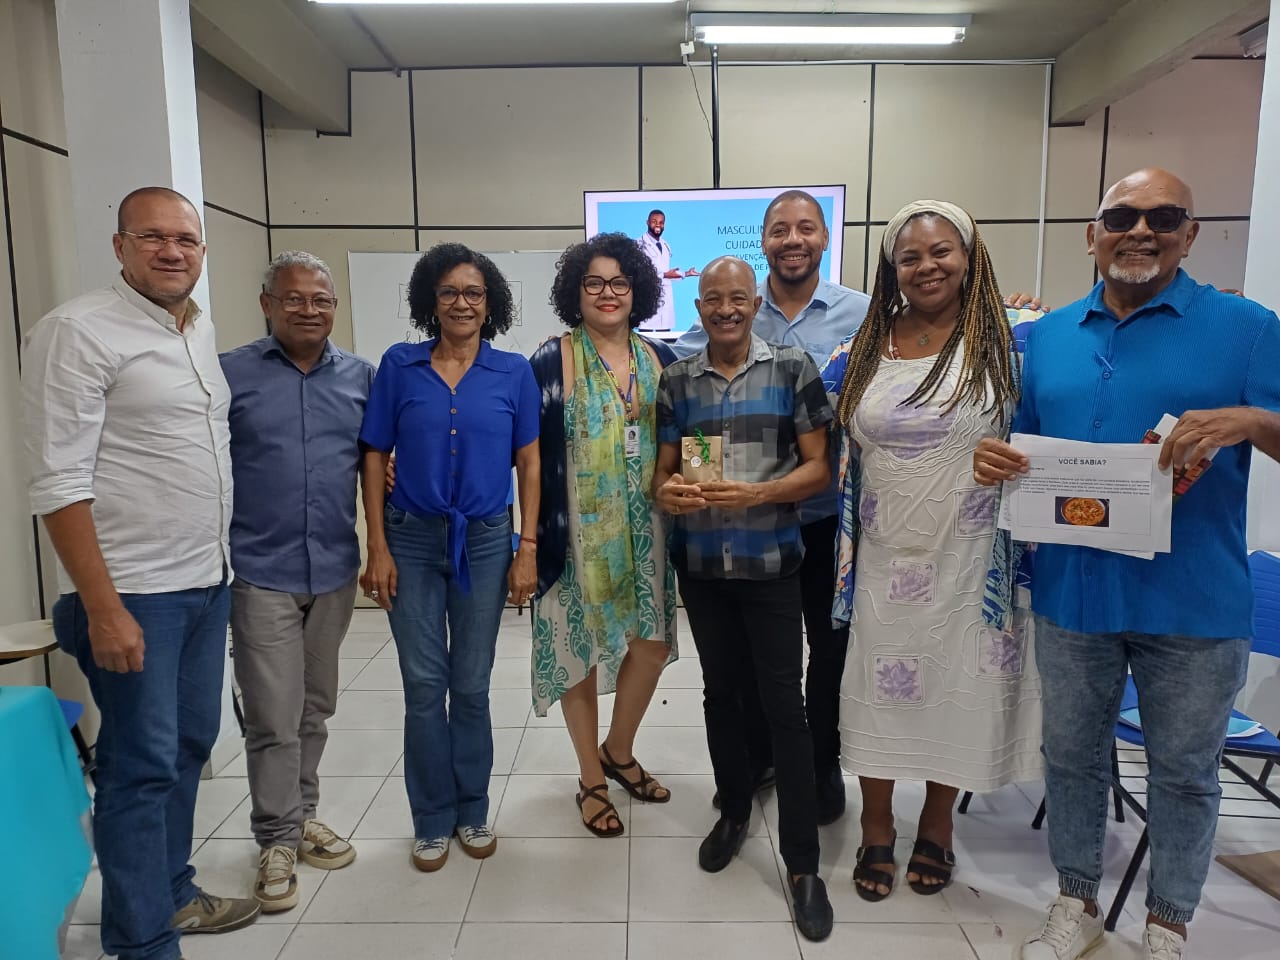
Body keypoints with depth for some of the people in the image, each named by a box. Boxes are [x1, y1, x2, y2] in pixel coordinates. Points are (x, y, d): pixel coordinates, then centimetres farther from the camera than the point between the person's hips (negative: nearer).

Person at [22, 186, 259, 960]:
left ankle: (173, 890, 34)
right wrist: (102, 607, -19)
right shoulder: (78, 331, -12)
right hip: (135, 593, -7)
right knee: (143, 764, 2)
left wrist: (221, 557, 15)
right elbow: (59, 482, -16)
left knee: (191, 745, 17)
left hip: (209, 581, 7)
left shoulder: (203, 330, 11)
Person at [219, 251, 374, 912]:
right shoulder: (231, 374, -2)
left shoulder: (359, 376, 6)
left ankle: (304, 813, 34)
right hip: (262, 572, -3)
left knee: (315, 708, 16)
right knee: (273, 719, 2)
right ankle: (278, 839, 20)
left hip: (335, 570, 3)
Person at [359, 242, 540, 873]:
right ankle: (433, 820, 23)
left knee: (471, 685, 9)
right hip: (412, 539, 0)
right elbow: (375, 457, 1)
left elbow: (529, 464, 2)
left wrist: (527, 549, -3)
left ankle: (472, 812, 28)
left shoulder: (513, 372, 1)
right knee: (424, 685, 5)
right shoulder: (399, 365, 1)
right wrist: (378, 548, -4)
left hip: (484, 542, 0)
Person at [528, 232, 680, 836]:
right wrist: (544, 535, -14)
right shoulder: (554, 361, -7)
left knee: (652, 639, 7)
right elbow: (534, 451, -9)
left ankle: (618, 751, 34)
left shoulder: (660, 360, 6)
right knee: (580, 645, 7)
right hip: (580, 530, -4)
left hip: (644, 528, 4)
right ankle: (591, 780, 26)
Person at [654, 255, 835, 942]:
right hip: (700, 564, 3)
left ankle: (802, 862, 11)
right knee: (720, 689, 16)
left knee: (783, 703, 0)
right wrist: (668, 492, -15)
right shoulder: (677, 379, 5)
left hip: (771, 563, -3)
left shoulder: (793, 369, -3)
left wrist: (755, 493, -21)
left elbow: (818, 467, -5)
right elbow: (664, 468, 8)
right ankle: (734, 810, 37)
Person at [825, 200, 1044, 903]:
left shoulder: (1014, 338, -5)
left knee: (957, 687, 12)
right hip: (885, 558, 2)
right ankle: (877, 832, 31)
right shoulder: (864, 348, 4)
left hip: (970, 558, -1)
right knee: (881, 688, 10)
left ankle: (936, 829, 36)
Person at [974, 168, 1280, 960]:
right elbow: (1024, 449, 12)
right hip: (1072, 592, 3)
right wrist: (993, 459, -10)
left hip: (1193, 602, -2)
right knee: (1073, 755, 16)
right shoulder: (1048, 337, 7)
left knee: (1184, 771, 14)